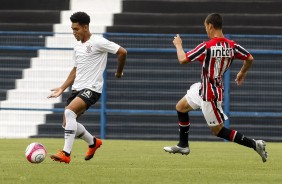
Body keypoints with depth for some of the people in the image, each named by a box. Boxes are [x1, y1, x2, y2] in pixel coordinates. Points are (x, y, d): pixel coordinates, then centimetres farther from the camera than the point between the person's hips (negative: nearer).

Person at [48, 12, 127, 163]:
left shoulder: (98, 43, -11)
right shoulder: (77, 47, 14)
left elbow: (122, 52, -11)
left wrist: (119, 72, 0)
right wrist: (62, 88, 18)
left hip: (92, 88, -9)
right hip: (77, 88, 9)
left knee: (69, 112, -28)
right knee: (67, 123, 6)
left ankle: (66, 154, -29)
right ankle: (93, 142, 31)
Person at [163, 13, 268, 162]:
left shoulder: (206, 47, -24)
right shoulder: (232, 46, -5)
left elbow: (182, 59, -19)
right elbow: (250, 59, 0)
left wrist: (178, 45, 1)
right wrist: (242, 73, 20)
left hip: (210, 95, -9)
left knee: (218, 130, 0)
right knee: (181, 107, 23)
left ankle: (254, 144, -5)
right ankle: (183, 146, 32)